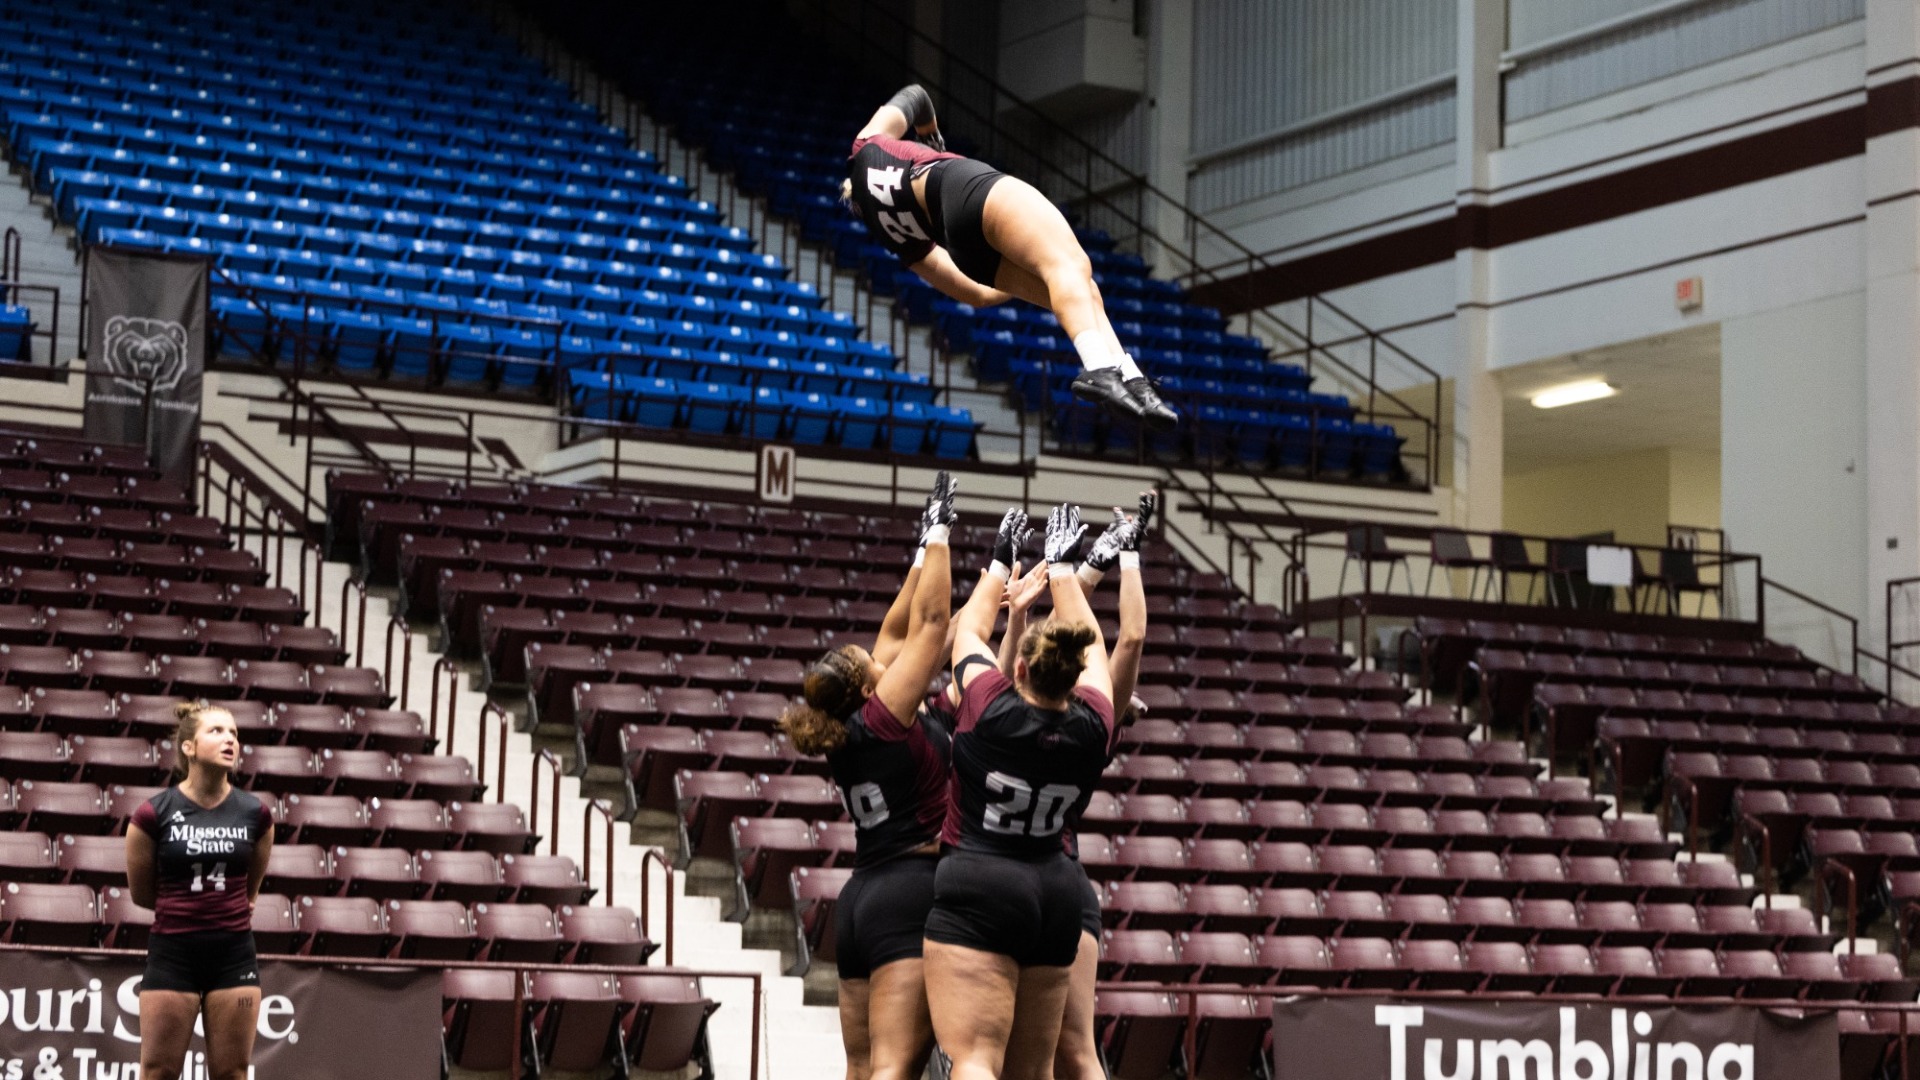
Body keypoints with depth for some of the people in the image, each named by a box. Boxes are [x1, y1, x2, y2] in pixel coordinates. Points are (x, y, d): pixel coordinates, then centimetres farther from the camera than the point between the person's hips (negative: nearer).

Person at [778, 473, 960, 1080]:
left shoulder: (843, 733, 11)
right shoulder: (885, 716, -8)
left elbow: (895, 632, 19)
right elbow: (929, 621, -6)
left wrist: (924, 553, 22)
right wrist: (937, 537, 0)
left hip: (861, 899, 9)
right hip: (912, 895, -9)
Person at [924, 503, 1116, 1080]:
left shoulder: (990, 707, -10)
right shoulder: (1091, 726, -1)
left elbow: (970, 631, 10)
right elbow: (1090, 646, 17)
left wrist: (1000, 563, 26)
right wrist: (1061, 567, 29)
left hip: (976, 888, -5)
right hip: (1054, 892, 5)